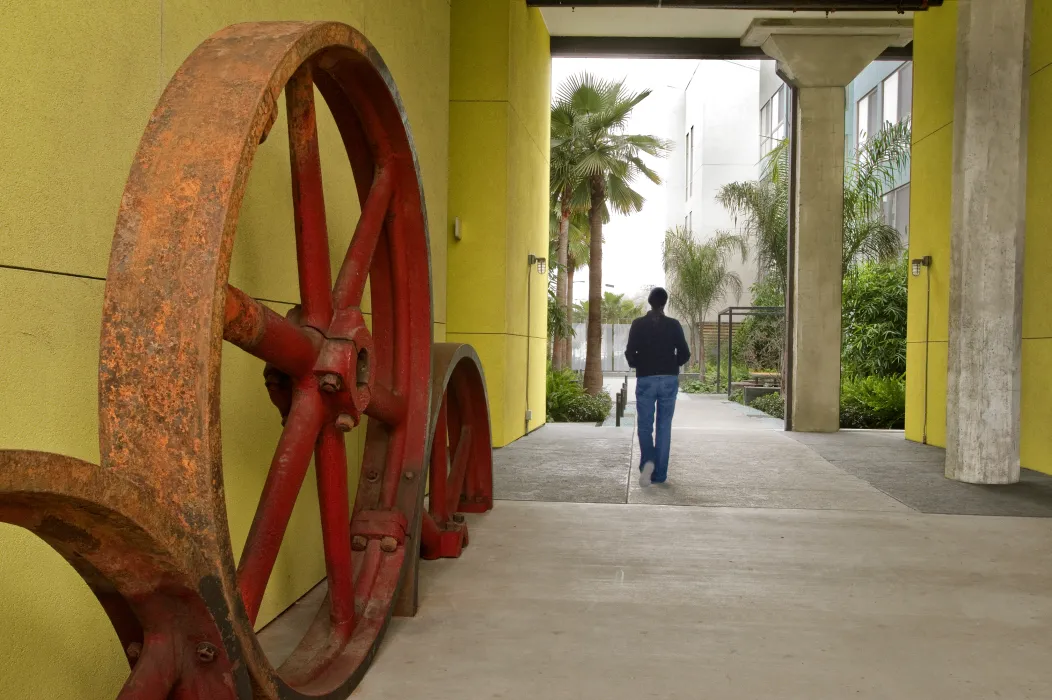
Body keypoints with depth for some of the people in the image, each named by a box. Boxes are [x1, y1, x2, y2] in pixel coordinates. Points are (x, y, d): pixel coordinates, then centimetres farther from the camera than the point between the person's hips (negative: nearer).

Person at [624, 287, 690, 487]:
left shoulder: (638, 324, -3)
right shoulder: (673, 325, 0)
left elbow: (630, 353, -7)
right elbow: (684, 354, -2)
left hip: (646, 380, -1)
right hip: (669, 380, 1)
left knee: (645, 425, 8)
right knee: (664, 427, 8)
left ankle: (648, 461, -18)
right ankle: (659, 473, 8)